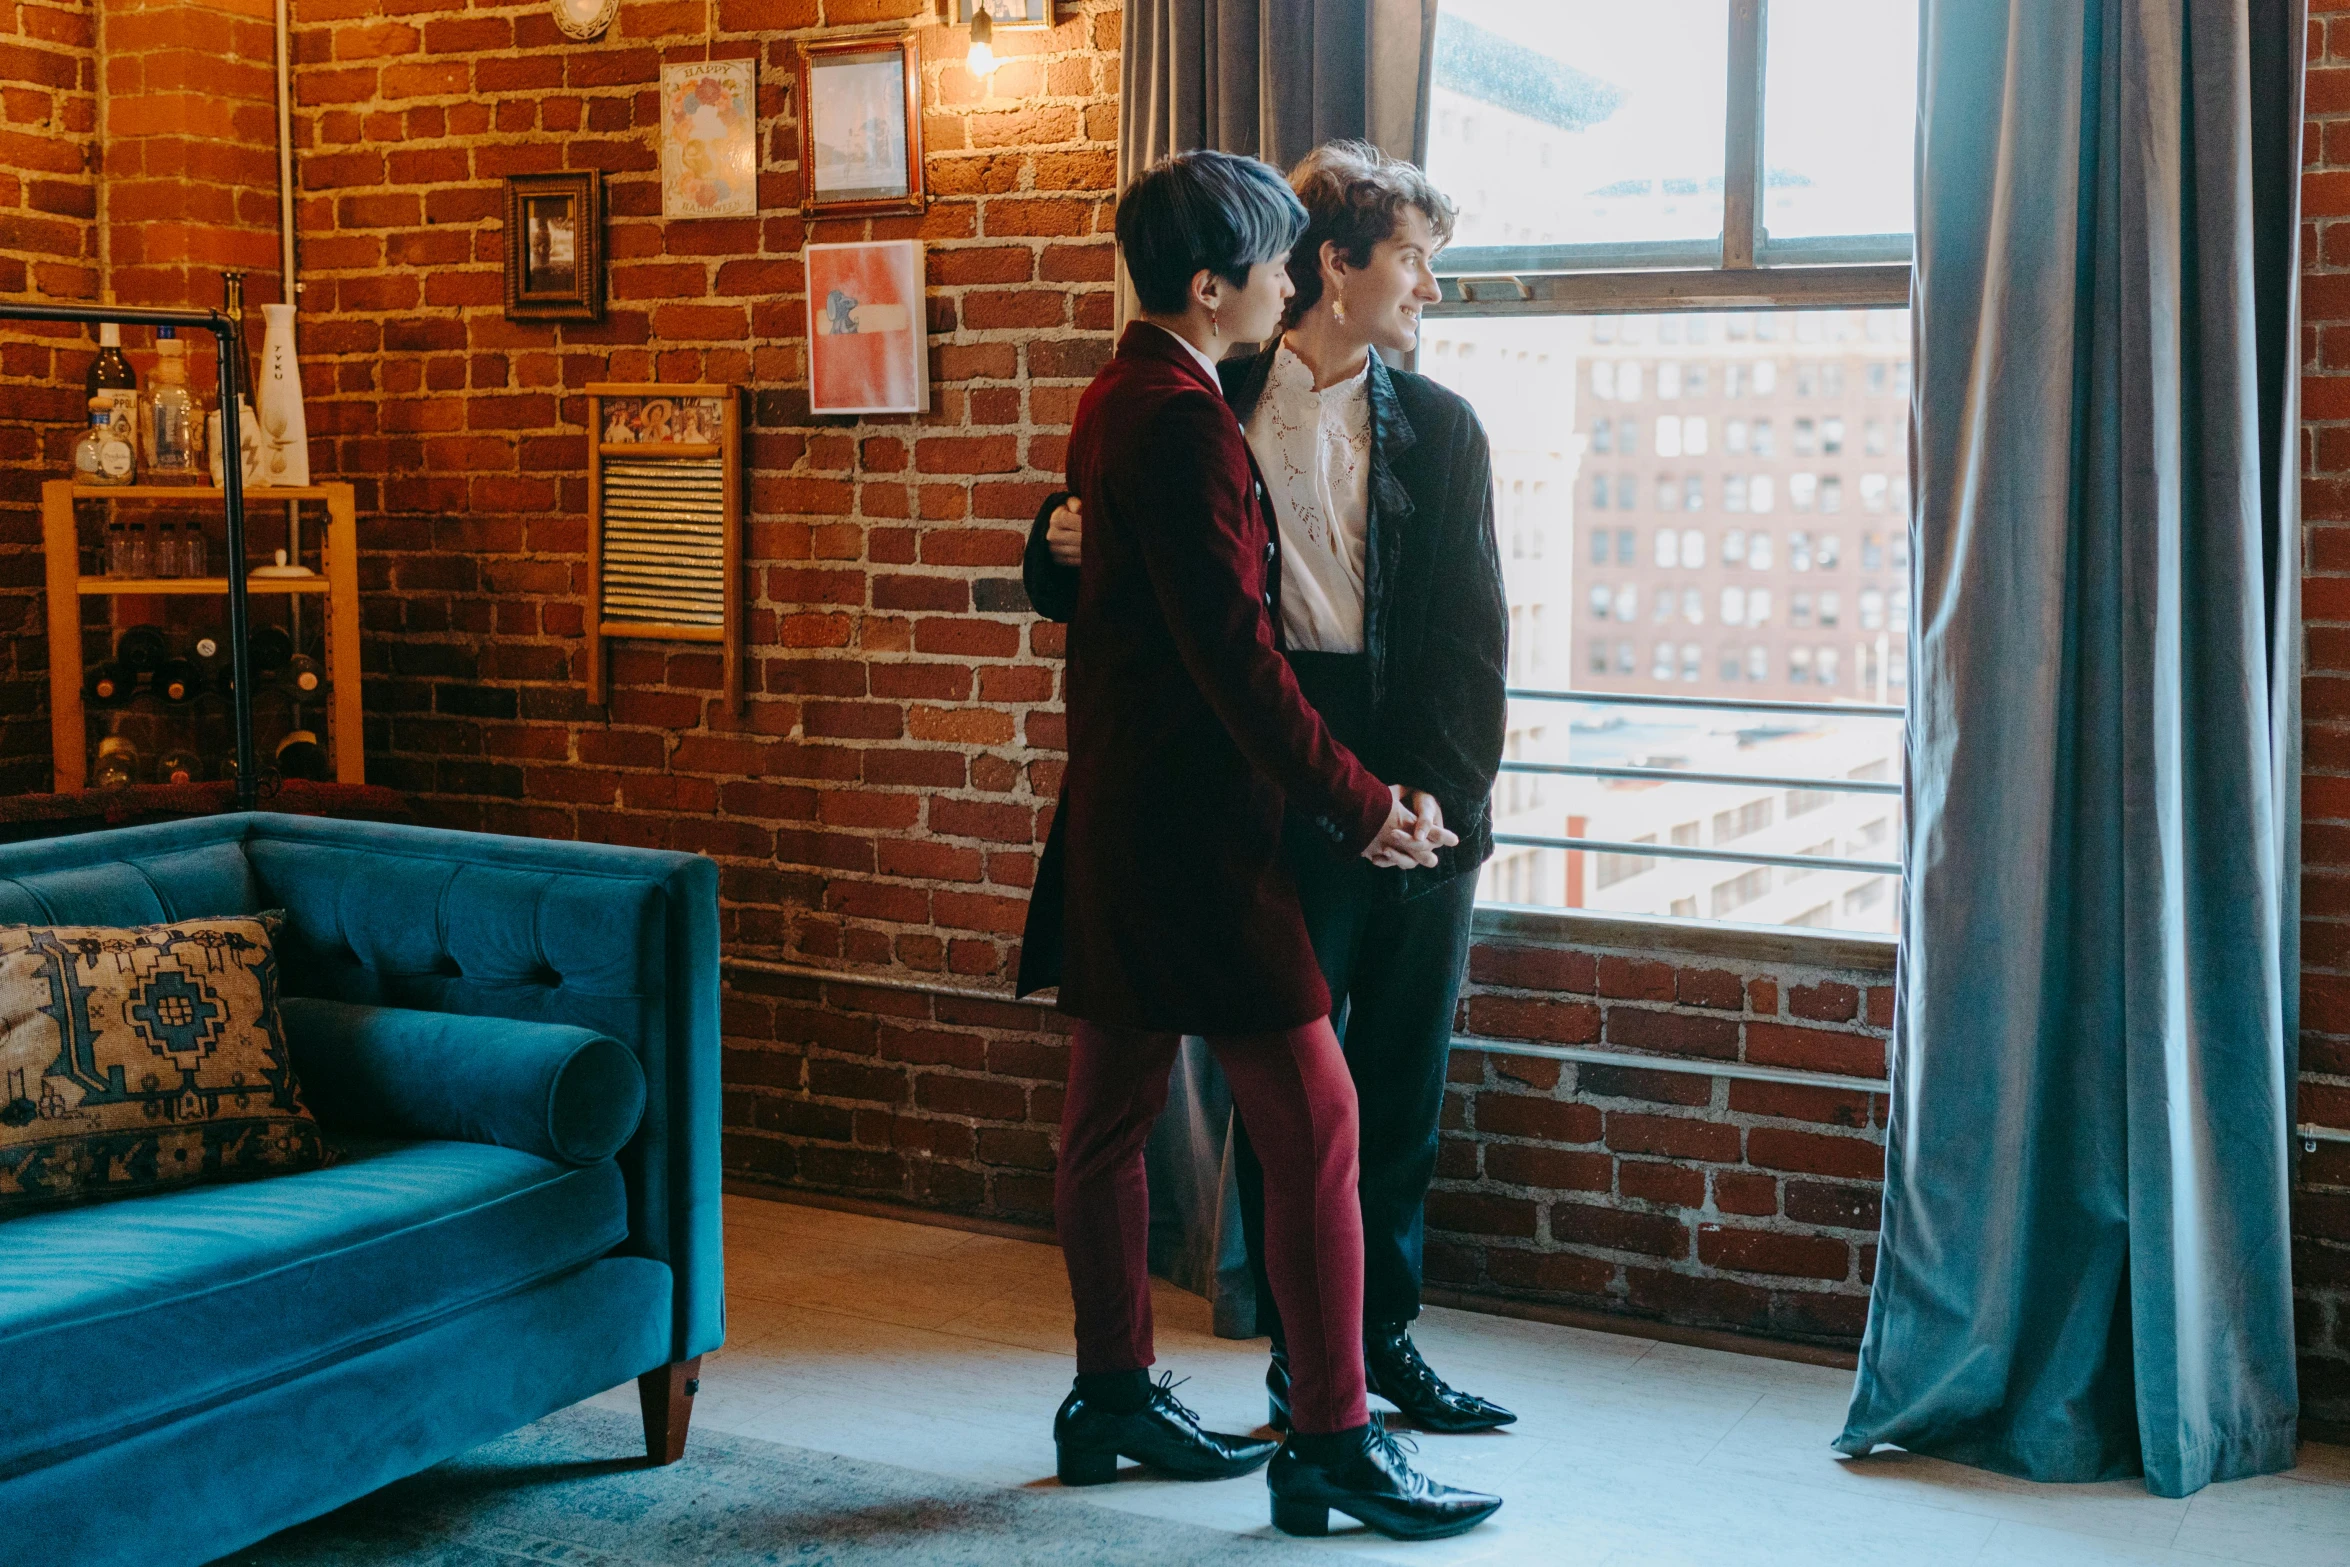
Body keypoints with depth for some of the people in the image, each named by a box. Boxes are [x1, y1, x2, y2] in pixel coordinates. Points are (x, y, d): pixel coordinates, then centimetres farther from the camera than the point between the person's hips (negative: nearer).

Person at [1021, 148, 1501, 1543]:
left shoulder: (1124, 398, 14)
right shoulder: (1182, 421, -18)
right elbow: (1233, 648, -21)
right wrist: (1357, 802, -15)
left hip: (1124, 812, 11)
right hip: (1189, 825, -11)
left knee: (1112, 1114, 16)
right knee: (1315, 1117, -6)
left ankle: (1116, 1397, 28)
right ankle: (1334, 1442, 1)